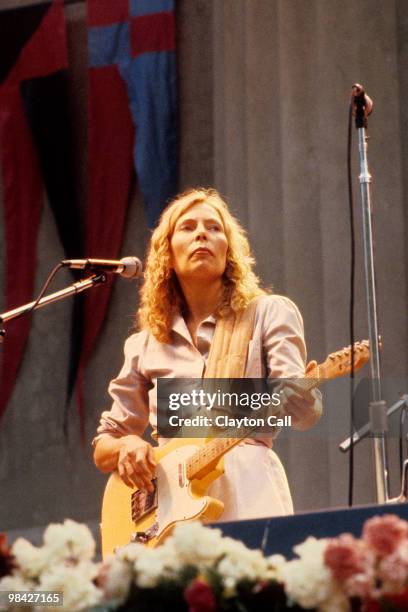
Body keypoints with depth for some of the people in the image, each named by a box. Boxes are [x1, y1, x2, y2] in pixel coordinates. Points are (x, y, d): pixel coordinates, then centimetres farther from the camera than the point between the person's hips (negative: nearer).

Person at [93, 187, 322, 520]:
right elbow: (103, 446, 21)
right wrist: (126, 445, 0)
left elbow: (302, 408, -6)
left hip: (247, 494, -3)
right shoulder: (145, 345, 17)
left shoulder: (269, 313, 8)